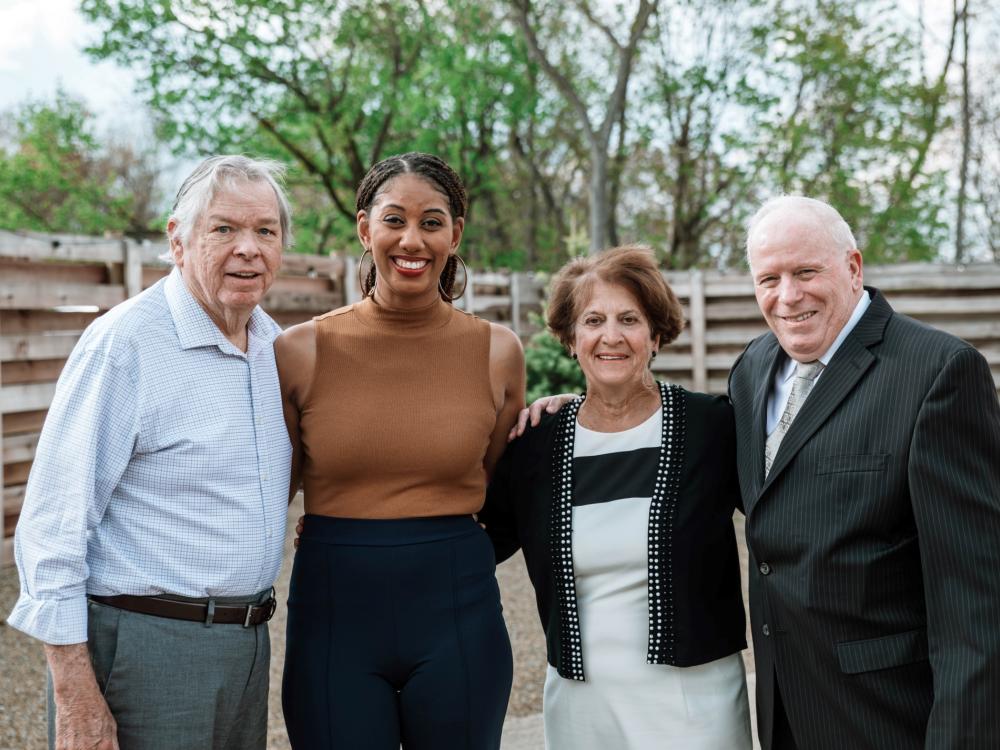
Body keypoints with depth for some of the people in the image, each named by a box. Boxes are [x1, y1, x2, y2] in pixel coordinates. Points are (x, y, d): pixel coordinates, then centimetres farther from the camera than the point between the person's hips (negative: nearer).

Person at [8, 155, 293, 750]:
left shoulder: (274, 343, 7)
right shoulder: (125, 343, -14)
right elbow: (53, 524, -16)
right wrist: (75, 696, -18)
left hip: (249, 644, 7)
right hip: (145, 649, -7)